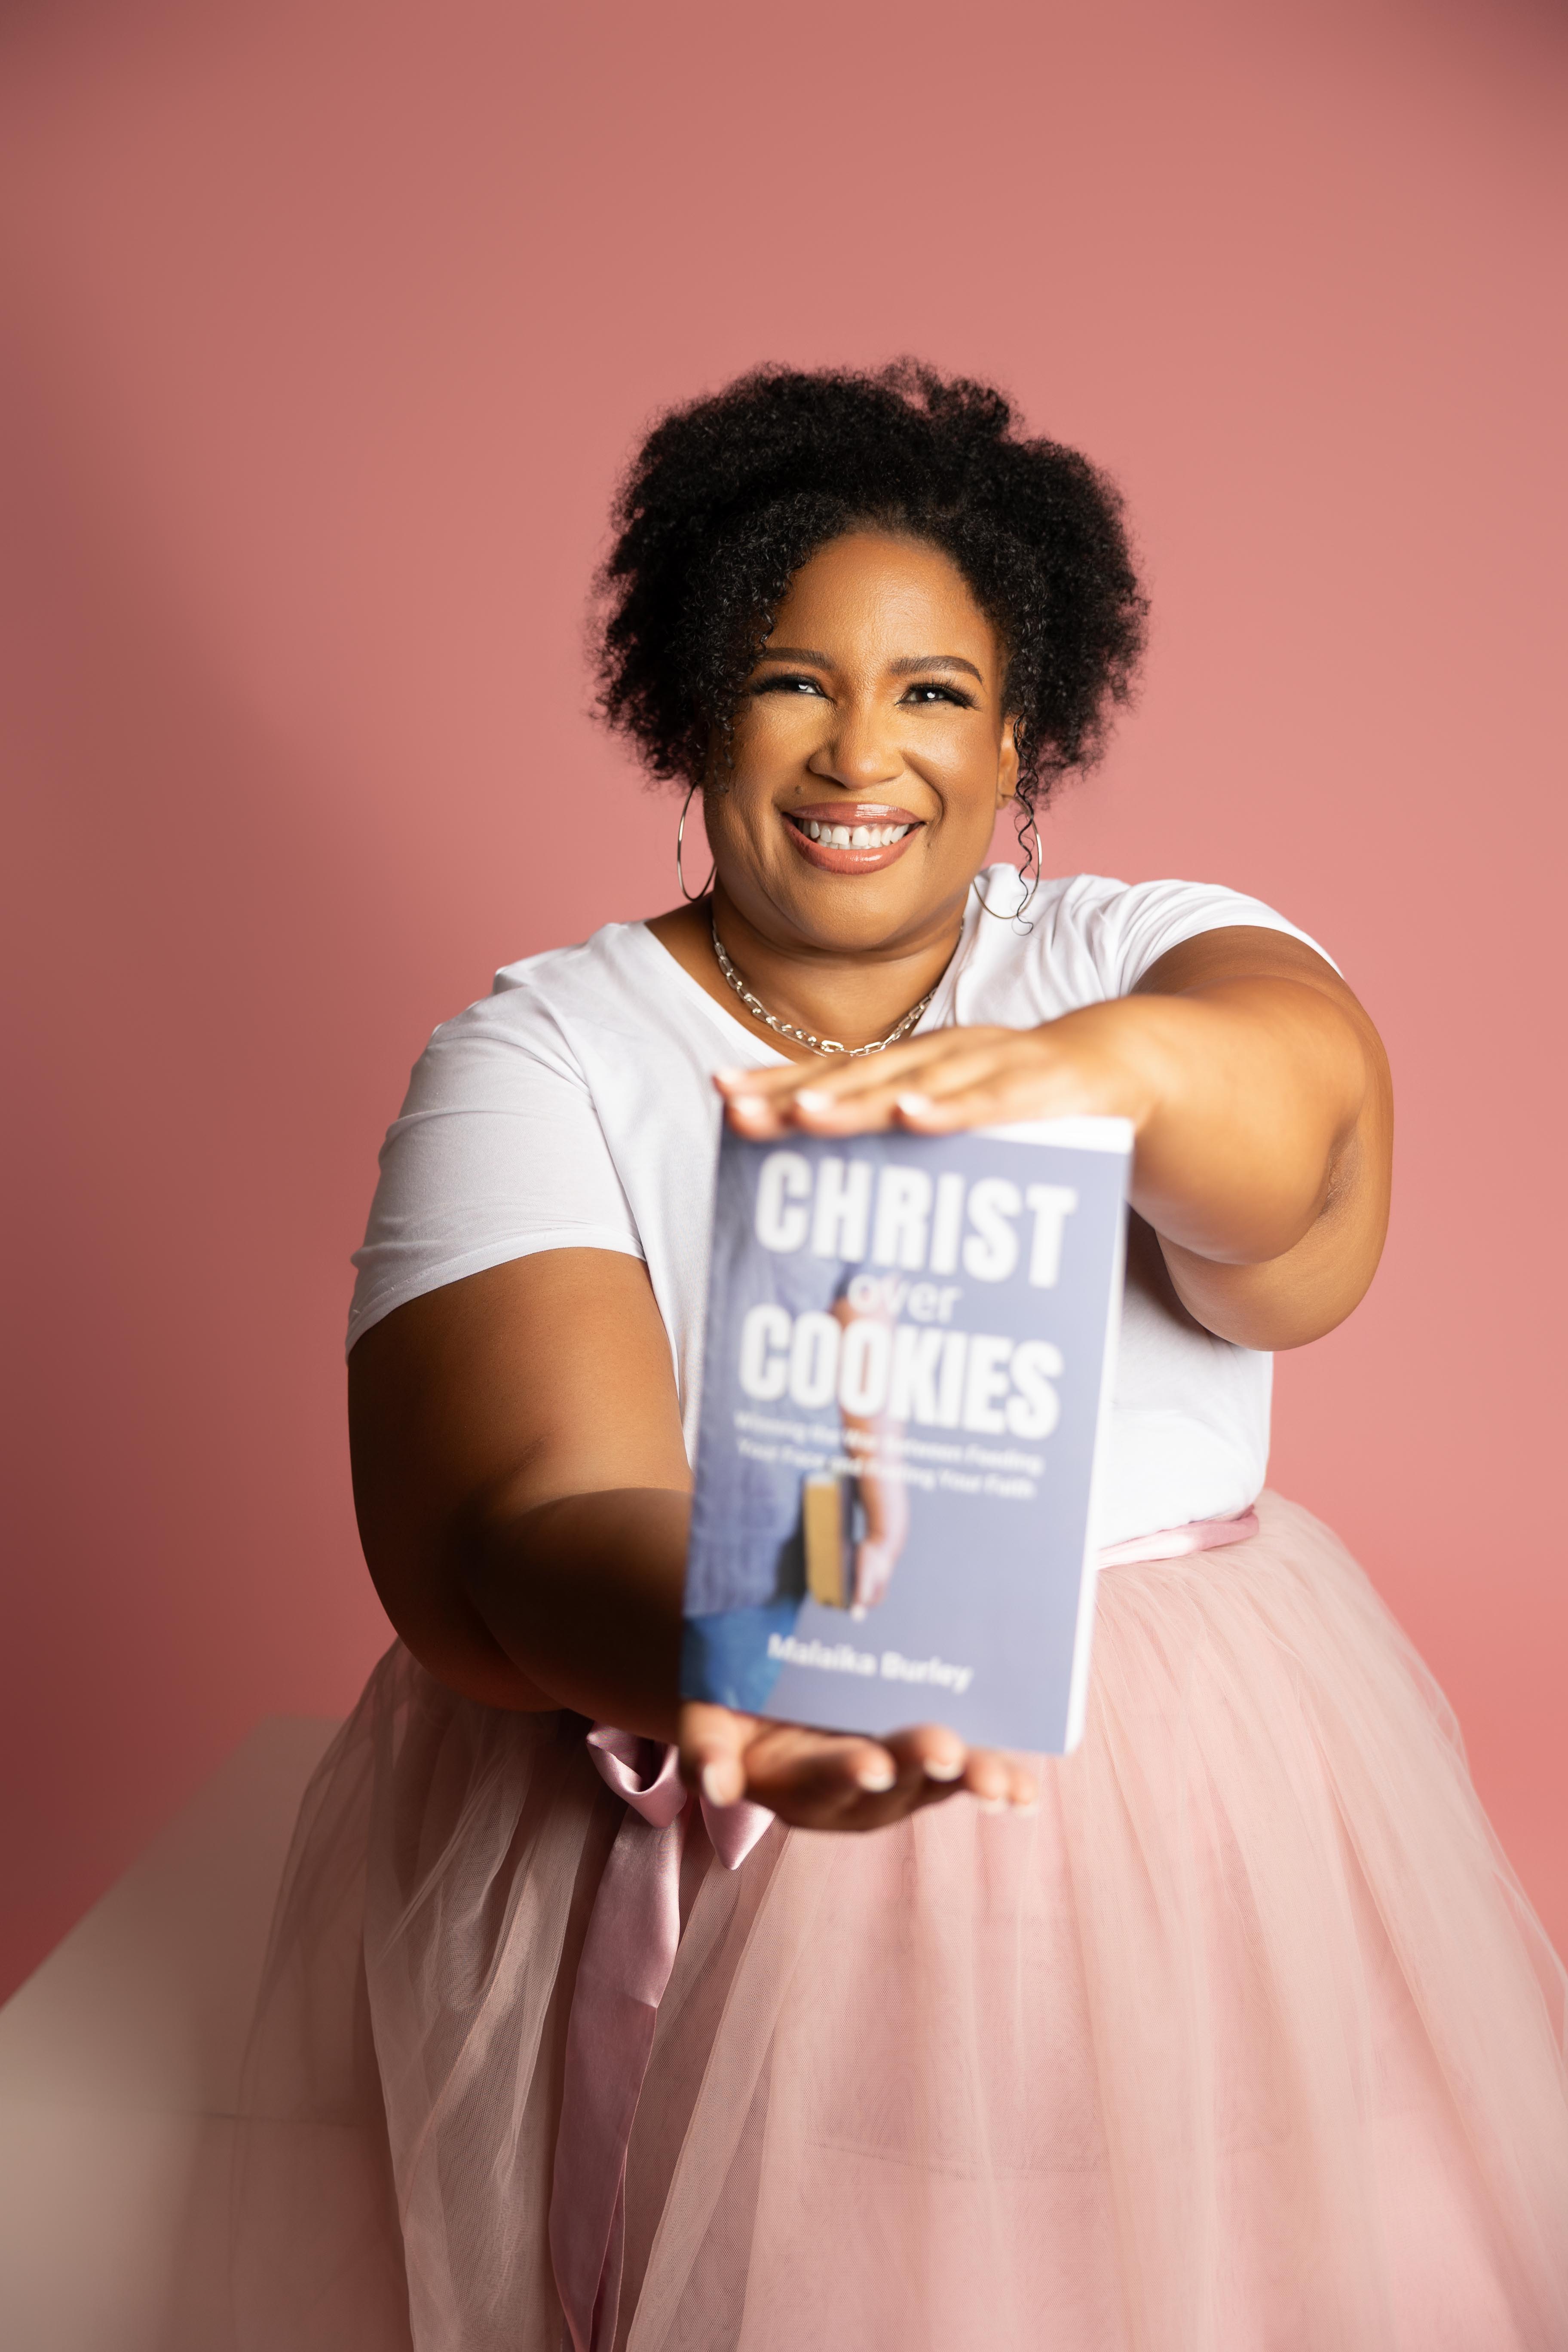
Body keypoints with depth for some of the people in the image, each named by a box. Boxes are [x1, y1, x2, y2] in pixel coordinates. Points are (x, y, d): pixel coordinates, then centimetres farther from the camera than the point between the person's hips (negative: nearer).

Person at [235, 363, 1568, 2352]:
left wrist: (1124, 1061, -43)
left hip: (1192, 1816, 2)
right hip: (672, 1855, -1)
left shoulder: (1150, 950, 3)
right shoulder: (539, 1054, -2)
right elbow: (513, 1522, -15)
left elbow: (1311, 1093, -21)